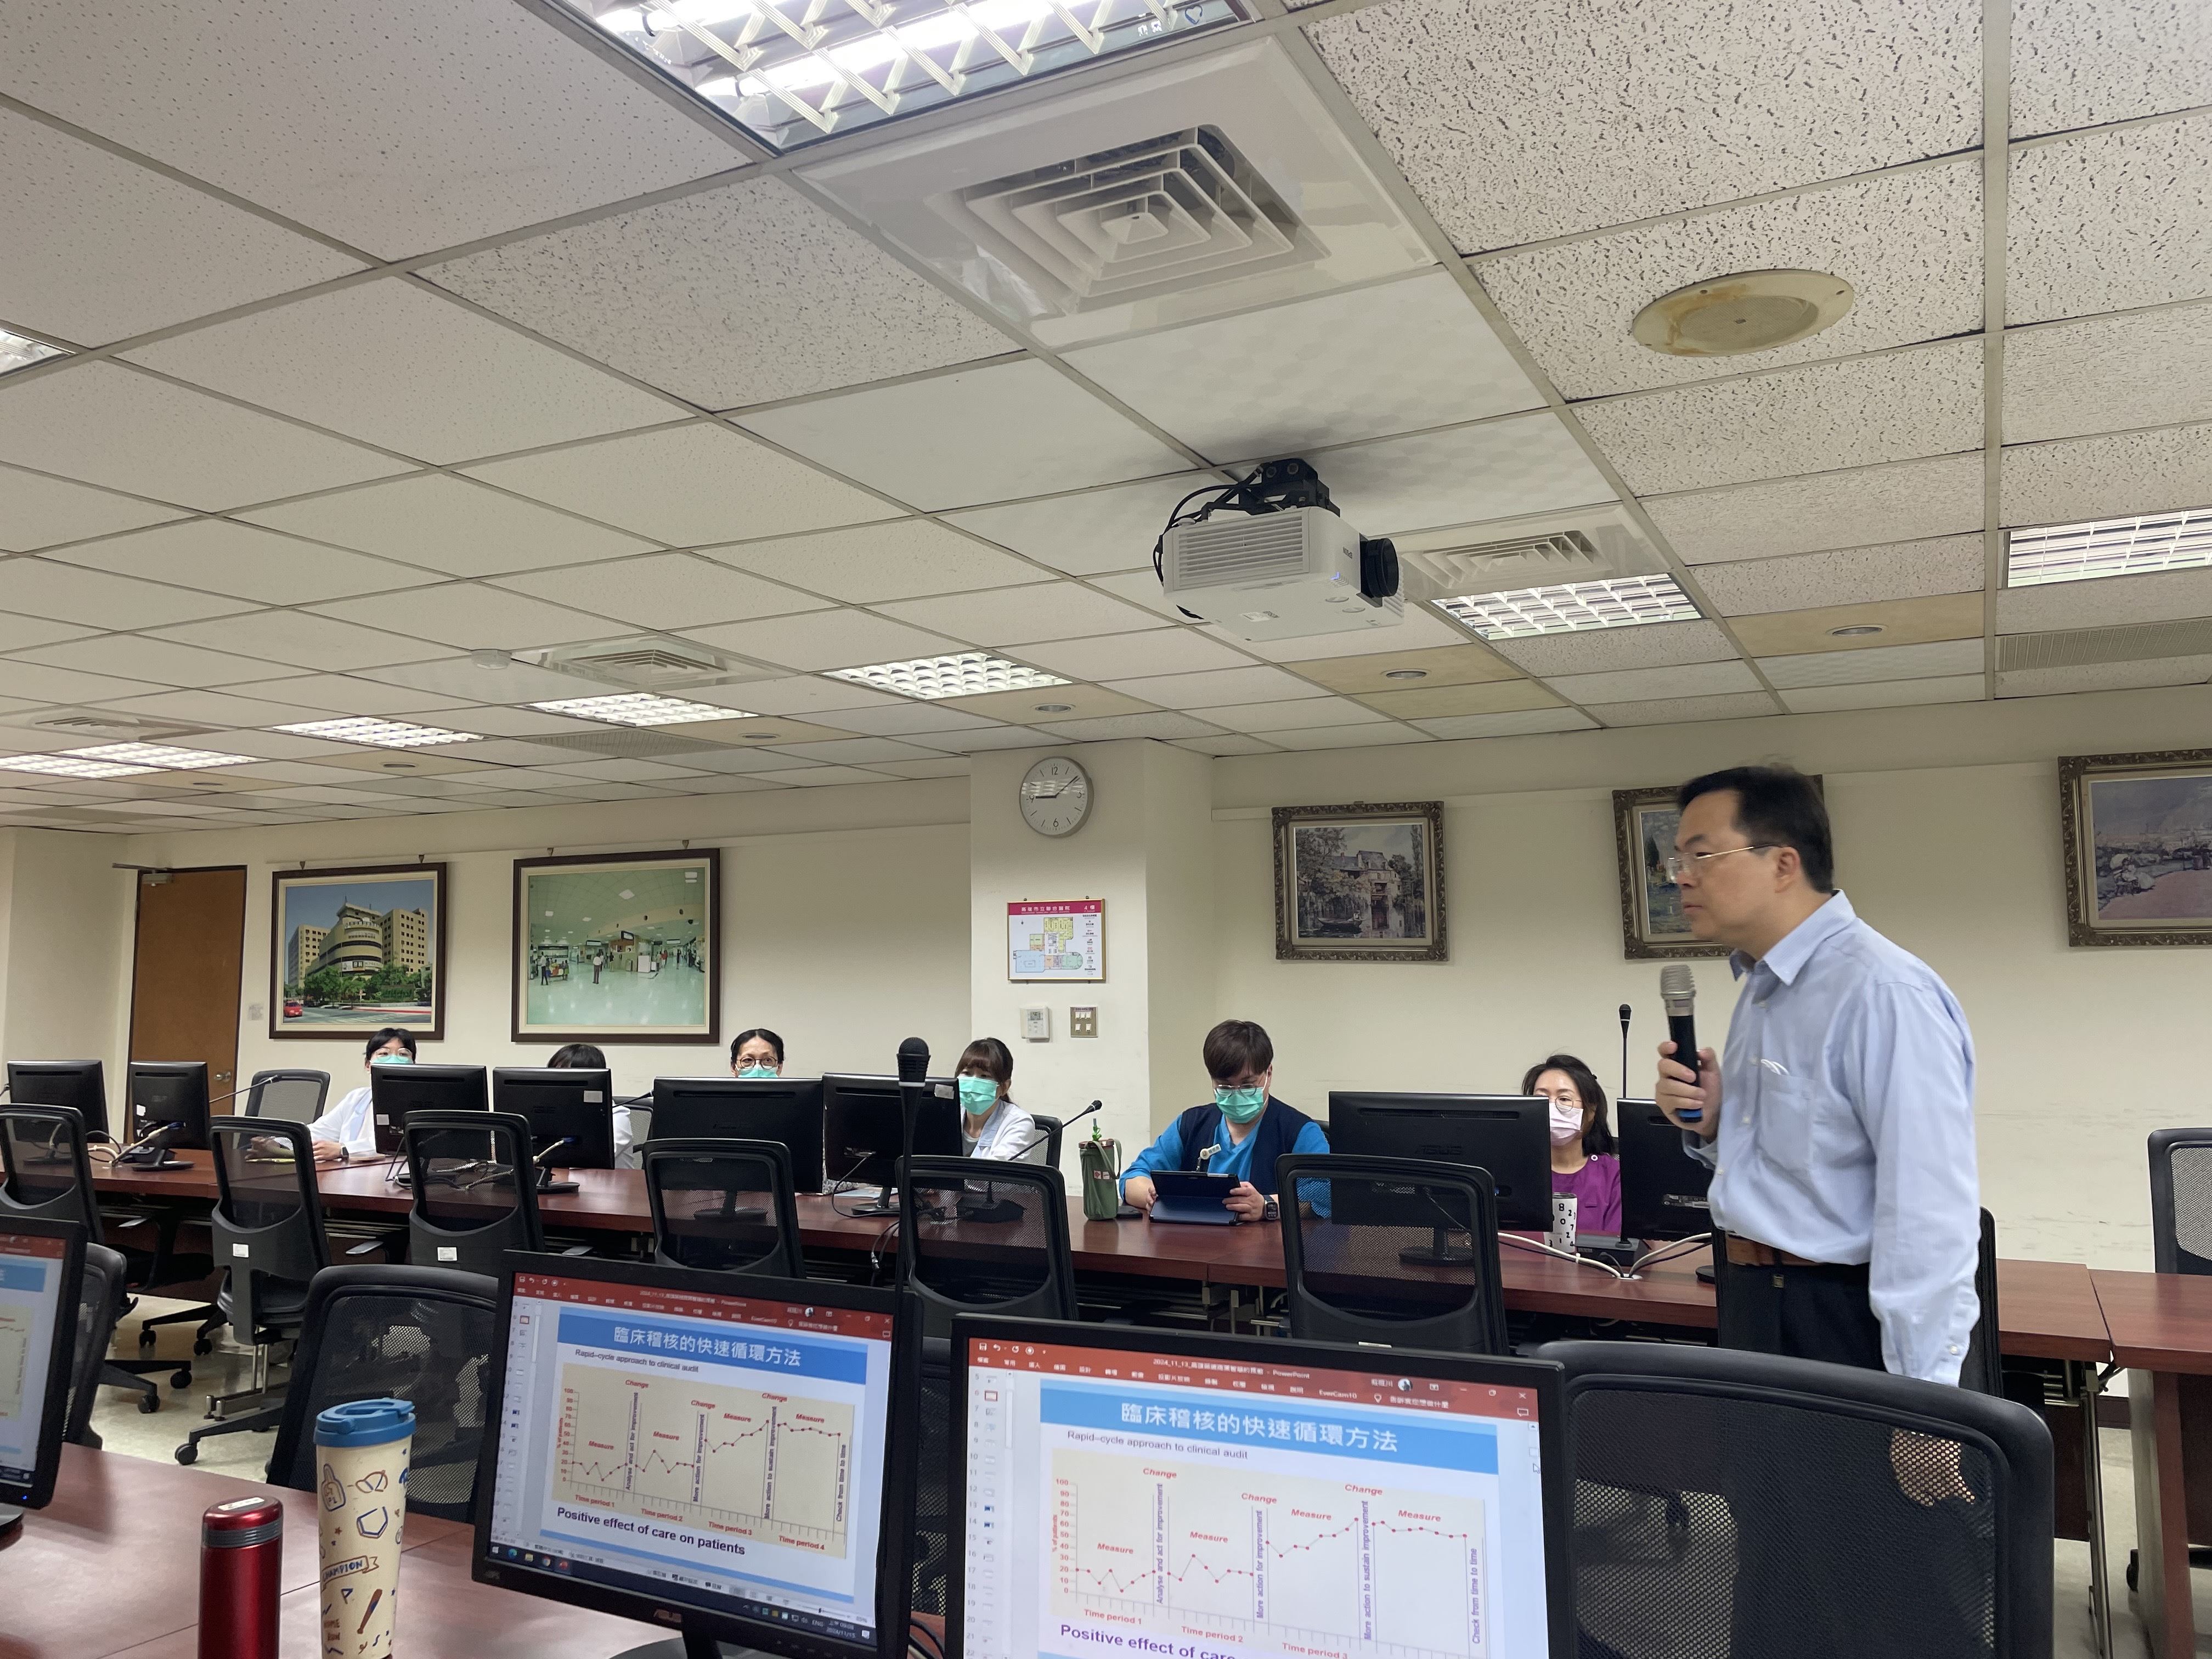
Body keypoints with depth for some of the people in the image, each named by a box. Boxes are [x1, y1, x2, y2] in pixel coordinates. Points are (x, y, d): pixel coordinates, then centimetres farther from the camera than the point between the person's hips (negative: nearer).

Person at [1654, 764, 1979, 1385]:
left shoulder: (1880, 992, -21)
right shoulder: (1762, 985, 9)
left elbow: (1930, 1212, -25)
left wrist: (1918, 1396, -25)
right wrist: (1710, 1125, -2)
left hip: (1845, 1332, -9)